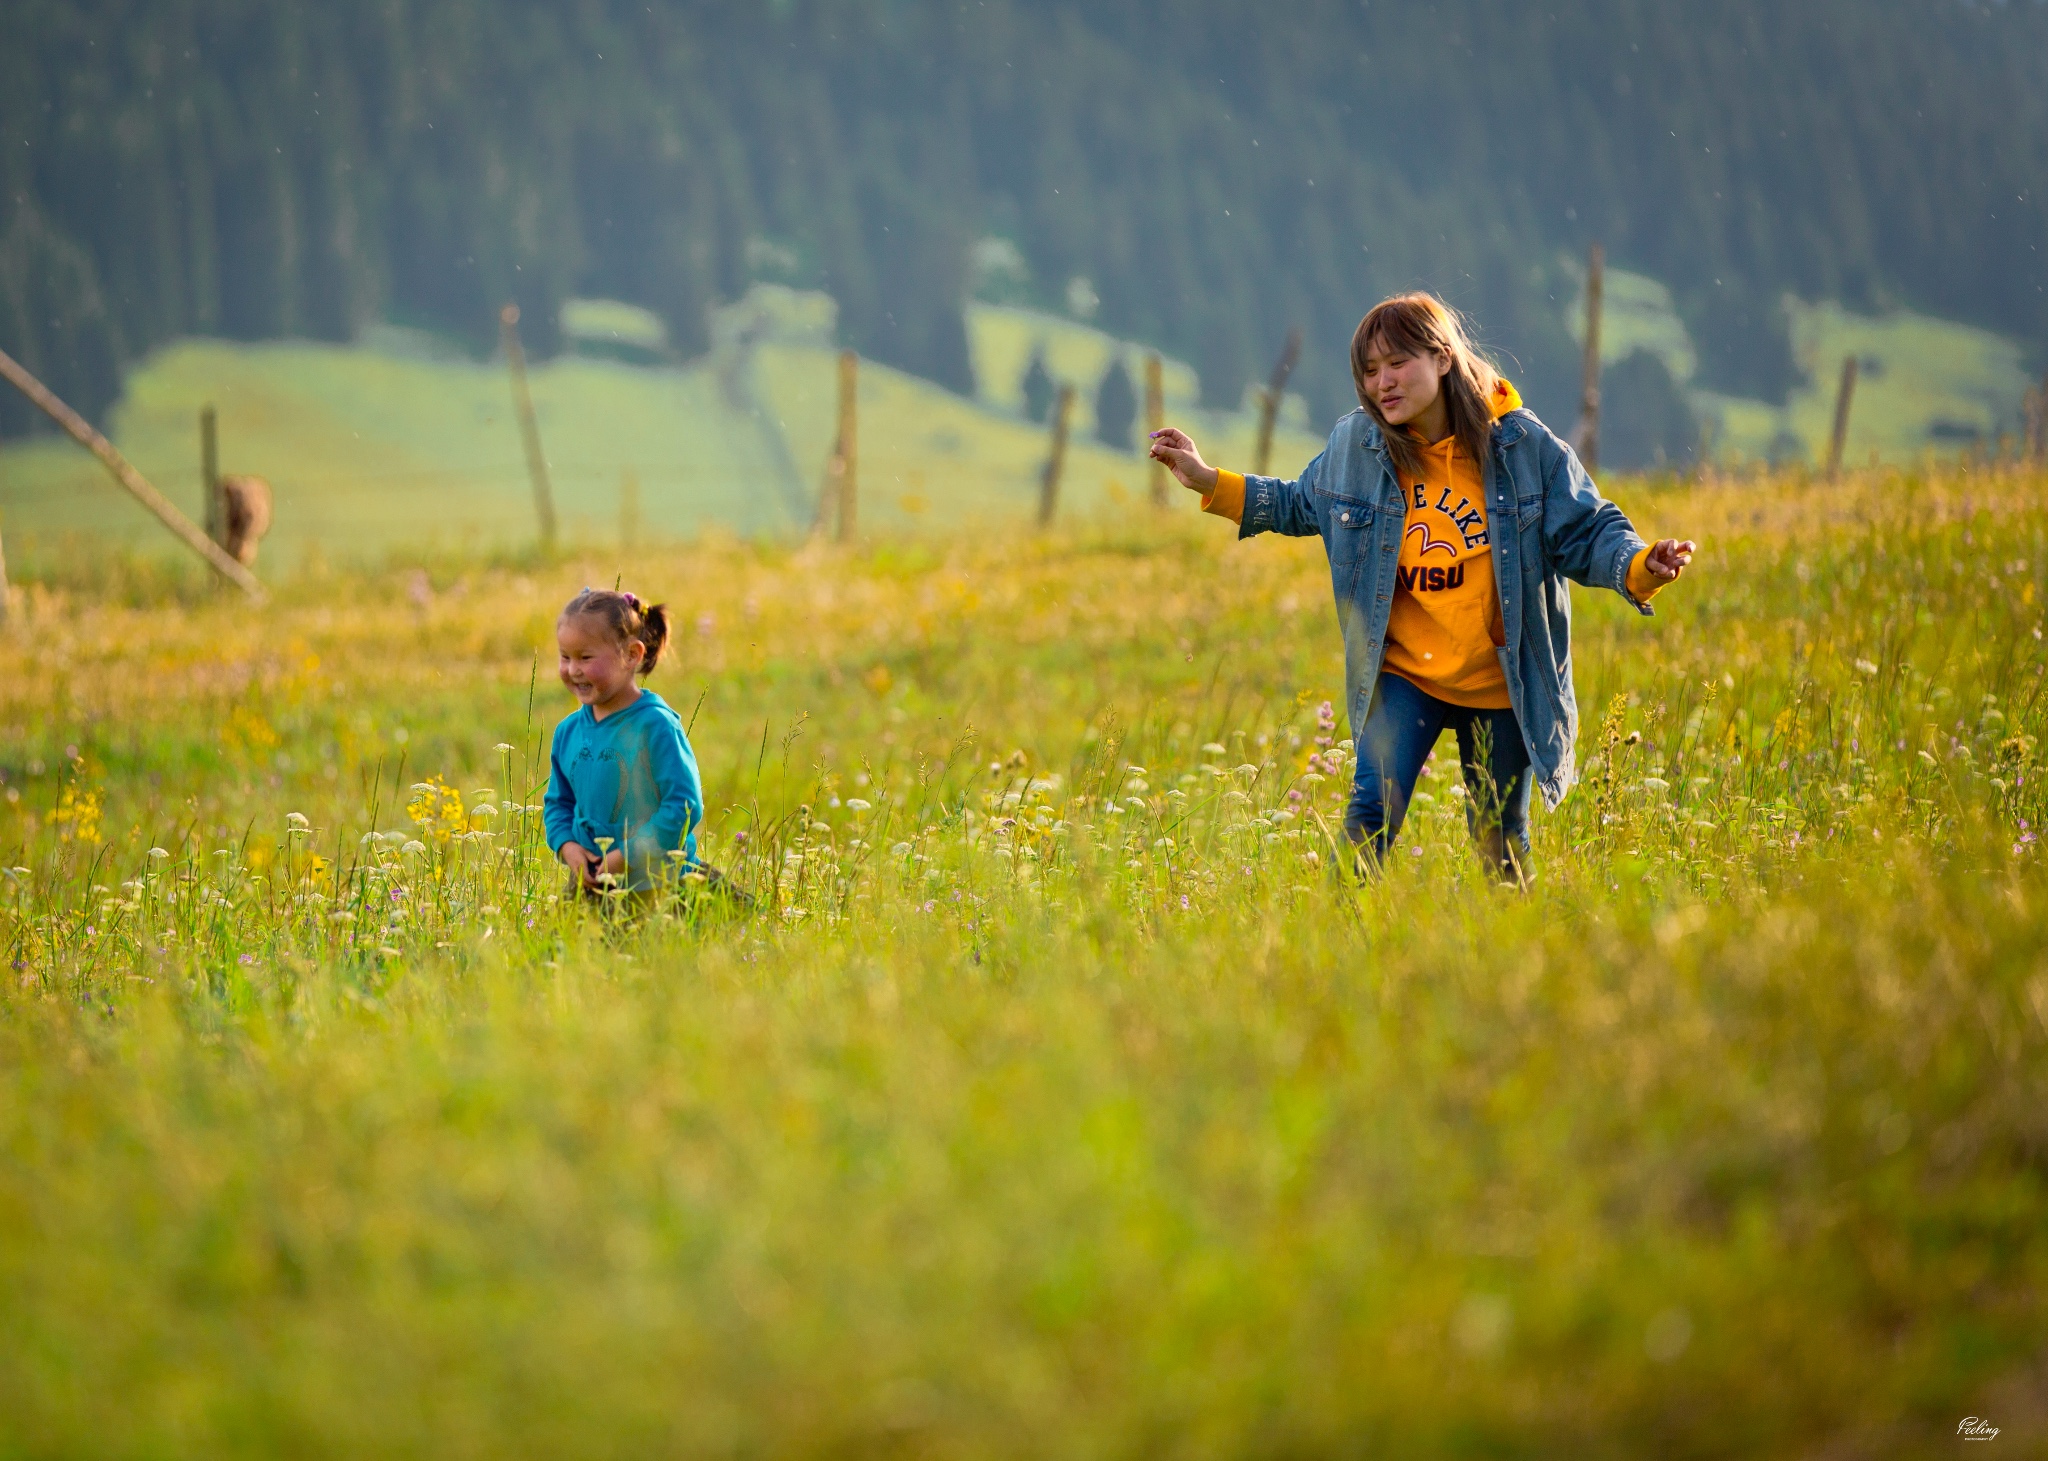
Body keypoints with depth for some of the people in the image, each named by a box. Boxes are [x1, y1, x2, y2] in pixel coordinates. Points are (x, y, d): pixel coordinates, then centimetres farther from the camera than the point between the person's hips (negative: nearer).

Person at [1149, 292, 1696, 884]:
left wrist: (1640, 569, -26)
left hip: (1499, 683, -1)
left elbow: (1586, 531, -6)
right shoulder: (1355, 445, -3)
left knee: (1501, 840, 12)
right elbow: (1298, 504, 16)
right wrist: (1209, 482, 7)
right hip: (1402, 675, 1)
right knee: (1373, 812, -16)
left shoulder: (1521, 443, -10)